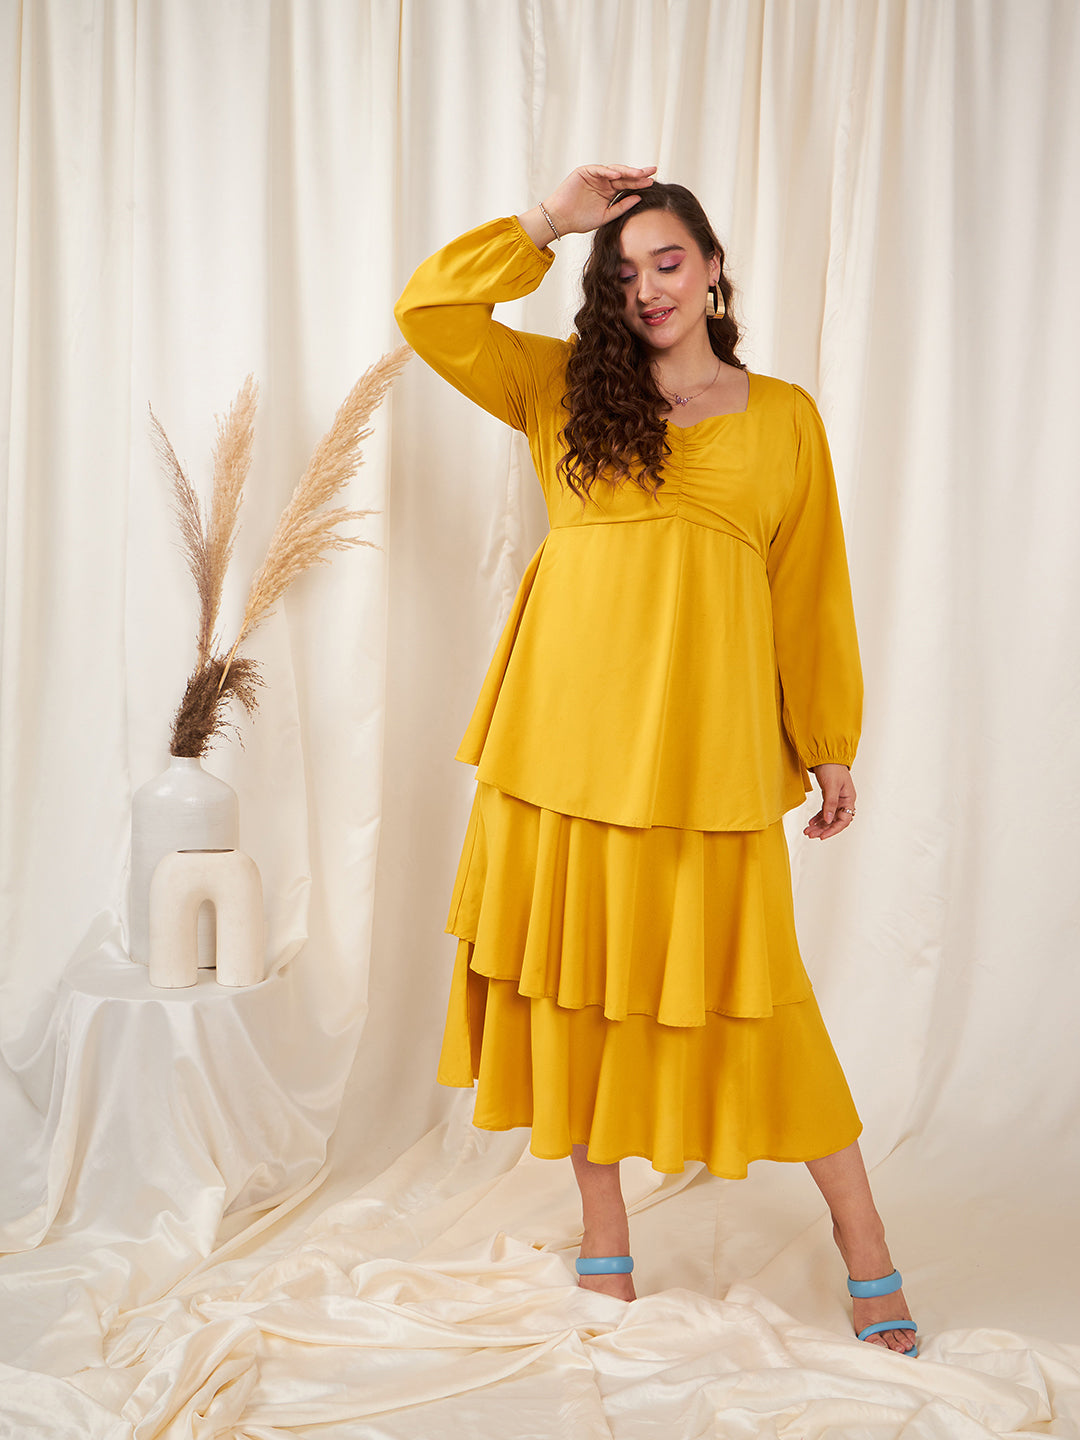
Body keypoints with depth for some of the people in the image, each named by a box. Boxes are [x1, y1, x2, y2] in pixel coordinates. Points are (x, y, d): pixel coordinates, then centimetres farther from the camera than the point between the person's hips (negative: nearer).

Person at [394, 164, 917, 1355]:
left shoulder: (782, 416, 10)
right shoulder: (563, 386, 12)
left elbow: (811, 593, 10)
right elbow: (429, 309, 4)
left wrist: (831, 748, 9)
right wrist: (551, 221, 4)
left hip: (705, 740, -2)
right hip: (567, 723, 2)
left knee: (735, 980, -1)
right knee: (574, 966, 6)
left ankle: (863, 1242, 15)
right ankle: (603, 1231, 24)